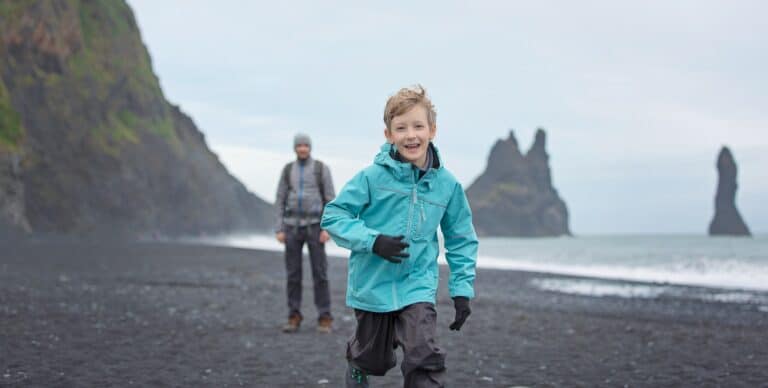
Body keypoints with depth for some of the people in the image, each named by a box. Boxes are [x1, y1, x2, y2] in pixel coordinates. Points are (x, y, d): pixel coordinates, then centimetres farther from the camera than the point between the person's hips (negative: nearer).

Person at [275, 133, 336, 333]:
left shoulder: (322, 168, 0)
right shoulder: (287, 170, 8)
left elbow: (330, 200, -2)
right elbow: (280, 200, 8)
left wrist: (327, 228, -12)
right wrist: (279, 230, -1)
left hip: (314, 226, -2)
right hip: (293, 226, 2)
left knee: (319, 272, -5)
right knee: (293, 273, 1)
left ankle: (324, 319, 2)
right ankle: (294, 318, 10)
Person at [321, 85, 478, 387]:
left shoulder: (447, 184, -4)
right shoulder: (373, 177, -13)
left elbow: (461, 240, 6)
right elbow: (333, 216, -11)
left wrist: (462, 289, 1)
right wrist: (373, 241, -25)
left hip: (418, 286, 1)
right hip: (373, 286, -1)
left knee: (425, 357, -19)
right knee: (376, 361, 17)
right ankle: (356, 361, 51)